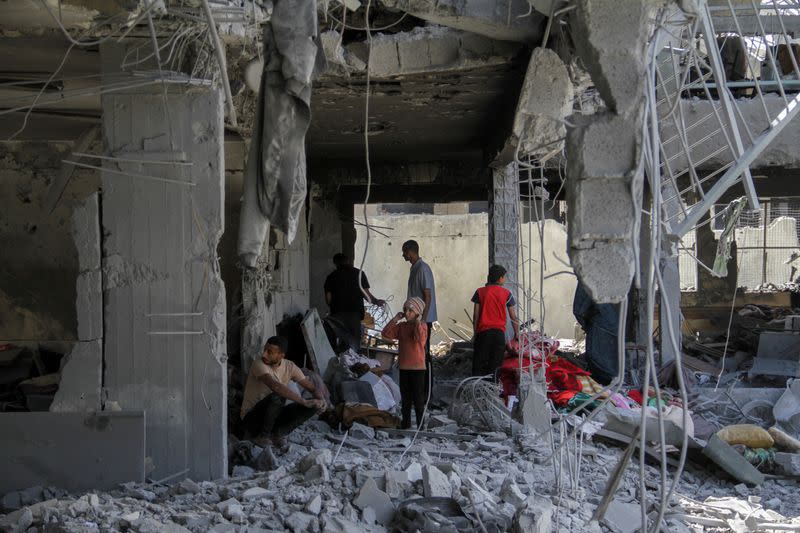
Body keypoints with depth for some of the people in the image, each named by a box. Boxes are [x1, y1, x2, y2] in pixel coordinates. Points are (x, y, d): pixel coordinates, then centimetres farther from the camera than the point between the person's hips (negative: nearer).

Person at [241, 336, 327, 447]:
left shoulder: (289, 366, -3)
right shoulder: (259, 364, -20)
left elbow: (313, 387, 0)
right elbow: (275, 386, -37)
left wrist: (321, 399, -24)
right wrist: (305, 401, -39)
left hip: (273, 417, 6)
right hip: (252, 418, -6)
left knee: (314, 406, -11)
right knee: (278, 396, -35)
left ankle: (277, 432, -6)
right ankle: (262, 435, -14)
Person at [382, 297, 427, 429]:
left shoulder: (422, 326, -7)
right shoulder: (401, 326, 8)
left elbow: (420, 337, -28)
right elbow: (386, 333, 0)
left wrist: (417, 321, -20)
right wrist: (395, 319, -3)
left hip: (417, 367, -5)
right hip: (403, 367, 5)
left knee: (418, 398, 0)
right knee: (405, 398, 13)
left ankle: (420, 423, 8)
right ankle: (406, 422, 22)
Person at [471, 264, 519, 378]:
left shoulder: (480, 292, 4)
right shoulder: (506, 293, 3)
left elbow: (475, 315, 2)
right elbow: (513, 316, 5)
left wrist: (475, 332, 9)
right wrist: (517, 333, 15)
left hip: (483, 331, 0)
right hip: (499, 331, 0)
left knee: (479, 364, 3)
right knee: (495, 364, 2)